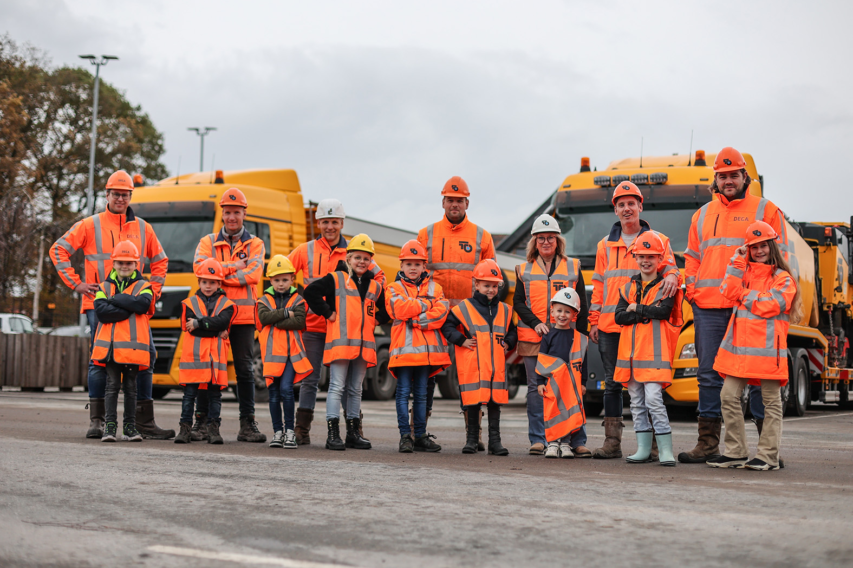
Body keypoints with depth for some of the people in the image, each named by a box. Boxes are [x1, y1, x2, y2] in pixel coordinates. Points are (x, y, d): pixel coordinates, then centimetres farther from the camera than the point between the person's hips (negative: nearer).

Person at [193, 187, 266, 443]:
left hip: (243, 316, 0)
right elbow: (200, 267, -9)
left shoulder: (255, 244, 9)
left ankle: (247, 424, 4)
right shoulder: (208, 242, 11)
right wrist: (233, 266, -11)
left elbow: (253, 274, -9)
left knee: (244, 369, 1)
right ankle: (203, 422, 10)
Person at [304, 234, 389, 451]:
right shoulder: (336, 279, -1)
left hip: (364, 345, 5)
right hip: (340, 342, -5)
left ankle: (353, 433, 18)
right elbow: (311, 292, -10)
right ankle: (333, 434, -7)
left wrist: (376, 319, 9)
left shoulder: (375, 286, 14)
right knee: (337, 387, -6)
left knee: (355, 390, 12)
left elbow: (385, 310, 26)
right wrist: (327, 313, -10)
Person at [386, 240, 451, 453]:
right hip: (403, 348, -2)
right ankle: (405, 436, -1)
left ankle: (420, 436, 14)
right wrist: (426, 303, -6)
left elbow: (441, 313, -5)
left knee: (421, 394, 9)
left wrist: (417, 320, -15)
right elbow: (400, 309, -14)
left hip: (427, 348, 2)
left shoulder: (434, 288, 12)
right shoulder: (394, 289, 6)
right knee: (403, 393, -3)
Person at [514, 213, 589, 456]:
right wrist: (535, 323, -9)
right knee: (536, 388, 3)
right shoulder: (525, 270, 12)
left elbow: (582, 306, 9)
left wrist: (580, 334, 1)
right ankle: (538, 439, 8)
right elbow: (518, 302, 6)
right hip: (533, 337, 1)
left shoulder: (572, 267, 9)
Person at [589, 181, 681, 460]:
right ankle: (612, 442, 9)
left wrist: (672, 277, -26)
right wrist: (594, 321, 11)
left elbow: (669, 268, -1)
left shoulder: (658, 240, 8)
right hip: (610, 326, 3)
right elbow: (598, 284, 18)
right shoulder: (605, 245, 18)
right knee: (612, 383, 4)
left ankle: (651, 443, 1)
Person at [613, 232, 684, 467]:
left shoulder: (666, 286, 1)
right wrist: (647, 313, -11)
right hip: (630, 351, 6)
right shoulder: (628, 288, 14)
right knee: (636, 403, 8)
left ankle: (665, 450, -10)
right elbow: (619, 316, 0)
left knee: (653, 399, -14)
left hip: (654, 353, -5)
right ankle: (643, 449, 14)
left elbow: (664, 311, -17)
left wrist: (636, 308, -8)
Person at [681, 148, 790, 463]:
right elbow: (693, 257, 22)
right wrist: (691, 289, 8)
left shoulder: (765, 210, 6)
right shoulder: (703, 214, 19)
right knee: (709, 374, 4)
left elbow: (779, 256, 2)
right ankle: (707, 444, 9)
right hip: (708, 307, 4)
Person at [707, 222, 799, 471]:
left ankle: (768, 456, 4)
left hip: (768, 348, -5)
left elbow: (769, 305, -12)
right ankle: (735, 453, 7)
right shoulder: (743, 272, 17)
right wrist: (737, 261, -2)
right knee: (729, 396, 0)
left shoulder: (783, 279, 2)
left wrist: (743, 295, -2)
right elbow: (729, 291, -2)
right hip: (738, 347, 5)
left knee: (771, 402, 1)